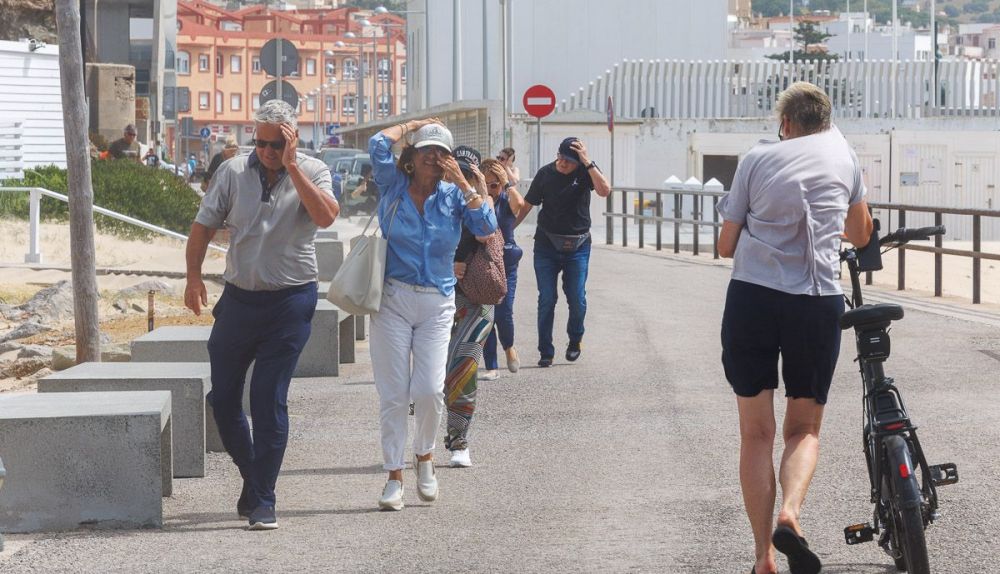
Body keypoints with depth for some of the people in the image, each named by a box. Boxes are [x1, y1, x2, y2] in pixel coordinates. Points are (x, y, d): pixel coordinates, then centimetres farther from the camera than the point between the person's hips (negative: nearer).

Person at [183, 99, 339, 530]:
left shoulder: (312, 172, -4)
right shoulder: (233, 171, 1)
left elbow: (326, 216, -24)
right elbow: (203, 226, 7)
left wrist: (290, 165, -23)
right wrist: (194, 277, -4)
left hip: (290, 302, -3)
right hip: (239, 297, 3)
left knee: (269, 401, -5)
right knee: (223, 397, 8)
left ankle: (262, 500, 1)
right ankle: (253, 476, 29)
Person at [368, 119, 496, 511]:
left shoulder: (454, 196, 6)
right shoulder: (394, 187, 2)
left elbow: (487, 227, -8)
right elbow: (379, 144, -13)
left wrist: (463, 183, -9)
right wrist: (412, 125, 3)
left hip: (437, 304, 1)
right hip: (393, 300, -1)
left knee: (430, 390, -8)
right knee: (393, 394, -2)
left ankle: (424, 455, 19)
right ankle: (394, 475, 6)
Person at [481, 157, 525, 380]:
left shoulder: (507, 201, -1)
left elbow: (519, 204, -23)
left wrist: (507, 183, -17)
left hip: (505, 263, -1)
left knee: (503, 313, -6)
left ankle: (509, 347, 27)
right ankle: (491, 367, 7)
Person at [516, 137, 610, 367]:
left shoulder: (586, 171, -6)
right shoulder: (546, 173, -2)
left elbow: (604, 190, -25)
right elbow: (527, 205, 5)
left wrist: (588, 162, -28)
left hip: (577, 246, -1)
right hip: (547, 245, 1)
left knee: (577, 299, -1)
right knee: (546, 299, -1)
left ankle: (575, 339, 28)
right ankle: (545, 352, 8)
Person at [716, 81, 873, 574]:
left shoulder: (758, 158, 8)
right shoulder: (843, 156, 13)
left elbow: (726, 245, 10)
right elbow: (860, 236, 26)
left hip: (751, 298, 0)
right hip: (818, 302, 0)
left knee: (756, 432, 8)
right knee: (804, 428, 13)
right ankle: (791, 512, -15)